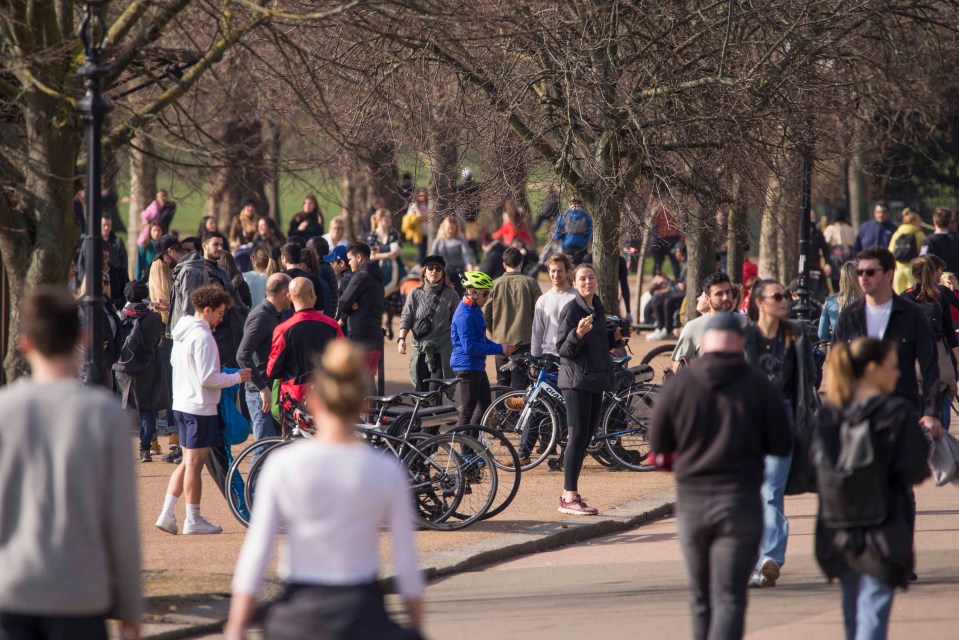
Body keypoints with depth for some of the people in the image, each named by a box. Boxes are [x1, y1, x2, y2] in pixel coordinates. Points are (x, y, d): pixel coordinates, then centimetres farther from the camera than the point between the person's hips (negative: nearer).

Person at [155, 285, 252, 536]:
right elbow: (208, 378, -22)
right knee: (194, 463, -1)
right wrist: (237, 377, -9)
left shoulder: (181, 332, 10)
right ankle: (193, 520, 6)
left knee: (188, 462, 15)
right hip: (200, 407, -9)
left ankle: (167, 514, 11)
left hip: (181, 404, 9)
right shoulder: (202, 337, -19)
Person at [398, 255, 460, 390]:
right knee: (421, 390, 2)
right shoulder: (415, 294, 7)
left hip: (441, 351, -2)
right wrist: (401, 339, -9)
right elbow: (406, 318, 5)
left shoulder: (451, 295, 4)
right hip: (419, 350, 2)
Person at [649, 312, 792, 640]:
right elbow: (781, 446, -1)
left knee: (702, 600, 17)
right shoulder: (759, 385, -4)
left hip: (691, 501, 2)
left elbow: (658, 446, 3)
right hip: (740, 500, -2)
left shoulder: (678, 384, -1)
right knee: (729, 599, -6)